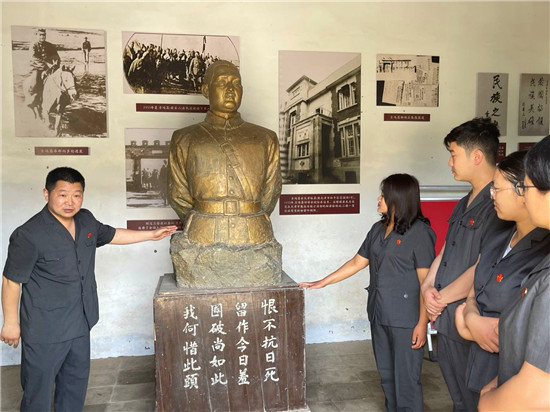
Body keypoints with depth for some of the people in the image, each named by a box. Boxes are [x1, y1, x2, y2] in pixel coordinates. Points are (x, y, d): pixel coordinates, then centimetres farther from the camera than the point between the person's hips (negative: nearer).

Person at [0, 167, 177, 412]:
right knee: (40, 386, 7)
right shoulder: (29, 235, -22)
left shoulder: (86, 221, -1)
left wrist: (151, 234, 19)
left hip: (80, 323, 7)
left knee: (76, 380, 22)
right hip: (45, 328, -7)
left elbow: (111, 235, 17)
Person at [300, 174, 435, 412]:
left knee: (406, 378, 2)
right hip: (379, 314, 7)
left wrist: (422, 323, -16)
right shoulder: (378, 229, 9)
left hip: (405, 320, -7)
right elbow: (357, 262, 15)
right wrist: (323, 282, 13)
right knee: (386, 374, 17)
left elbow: (426, 282, -14)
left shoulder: (419, 232, -12)